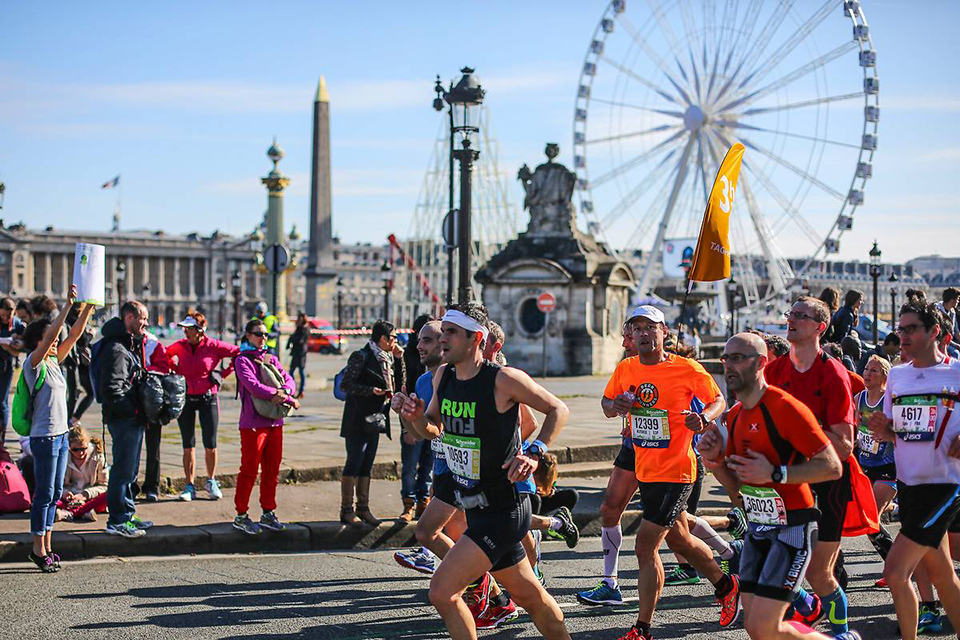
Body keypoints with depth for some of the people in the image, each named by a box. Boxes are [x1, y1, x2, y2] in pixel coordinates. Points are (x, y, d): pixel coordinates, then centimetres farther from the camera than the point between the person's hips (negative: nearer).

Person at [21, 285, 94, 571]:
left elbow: (74, 334, 9)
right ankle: (39, 549, 3)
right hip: (44, 437, -8)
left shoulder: (54, 362, 11)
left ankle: (46, 548, 17)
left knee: (55, 493, 11)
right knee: (44, 493, -4)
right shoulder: (33, 363, -9)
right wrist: (68, 303, -27)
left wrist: (89, 305, 1)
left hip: (61, 435, 8)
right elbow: (50, 334, -23)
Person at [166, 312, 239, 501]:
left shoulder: (213, 346, -8)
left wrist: (224, 373, -2)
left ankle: (211, 481, 20)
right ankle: (190, 486, 10)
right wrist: (177, 371, 10)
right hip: (185, 398, 3)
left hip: (208, 397, -2)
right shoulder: (180, 346, 2)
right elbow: (166, 355, 23)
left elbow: (239, 353, -2)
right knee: (188, 445, 4)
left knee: (210, 444, 0)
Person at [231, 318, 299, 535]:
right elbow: (253, 386, -15)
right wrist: (290, 401, -15)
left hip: (274, 421, 6)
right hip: (253, 421, -6)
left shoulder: (272, 359, 17)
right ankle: (241, 516, 4)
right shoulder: (242, 360, -3)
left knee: (272, 470, 9)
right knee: (249, 469, -4)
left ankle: (268, 513, 19)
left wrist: (285, 392, -19)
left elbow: (288, 379, 7)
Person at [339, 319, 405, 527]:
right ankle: (346, 510, 0)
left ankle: (363, 508, 16)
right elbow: (345, 384, -13)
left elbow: (397, 385, 12)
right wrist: (371, 390, -22)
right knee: (354, 464, -5)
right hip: (358, 420, -8)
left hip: (376, 419, 8)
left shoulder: (388, 357, 11)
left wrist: (398, 359, 4)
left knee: (366, 466, 11)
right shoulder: (361, 356, -11)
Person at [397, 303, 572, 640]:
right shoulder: (443, 375, 3)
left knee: (442, 591, -15)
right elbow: (433, 429, 16)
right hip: (477, 508, 8)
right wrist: (416, 417, -5)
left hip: (503, 512, -8)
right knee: (529, 595, 21)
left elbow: (558, 410, -6)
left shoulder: (504, 379, -18)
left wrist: (534, 453, -18)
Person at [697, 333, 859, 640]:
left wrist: (775, 474, -24)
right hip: (758, 528, 8)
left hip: (791, 528, -8)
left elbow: (832, 466, -18)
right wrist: (715, 461, -2)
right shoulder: (735, 415, 11)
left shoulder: (785, 407, -16)